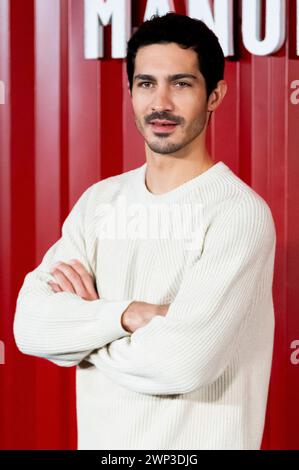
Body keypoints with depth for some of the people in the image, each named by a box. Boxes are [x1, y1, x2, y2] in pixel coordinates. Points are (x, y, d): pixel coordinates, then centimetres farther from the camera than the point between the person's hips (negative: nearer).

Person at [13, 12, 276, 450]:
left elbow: (182, 360, -27)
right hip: (99, 438, 5)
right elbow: (30, 326, -8)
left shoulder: (240, 213, -17)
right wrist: (131, 313, -23)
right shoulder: (98, 201, 1)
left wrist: (80, 322, -11)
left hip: (196, 442, -5)